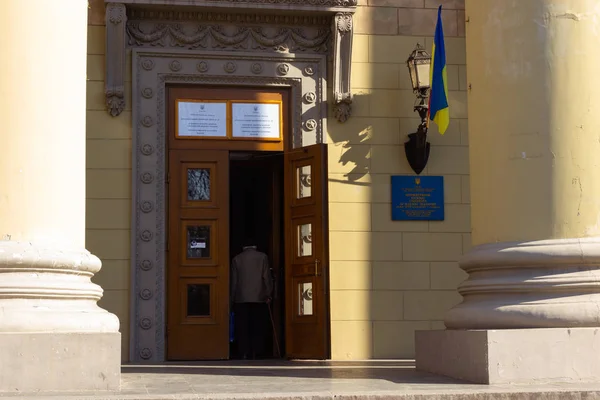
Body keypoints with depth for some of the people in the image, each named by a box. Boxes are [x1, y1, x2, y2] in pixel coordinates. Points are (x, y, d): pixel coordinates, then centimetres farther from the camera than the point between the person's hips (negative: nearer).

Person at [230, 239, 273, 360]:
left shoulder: (236, 259, 8)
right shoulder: (262, 257, 5)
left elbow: (234, 281, 8)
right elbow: (267, 277, 3)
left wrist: (232, 298, 13)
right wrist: (268, 294, 9)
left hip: (241, 298, 0)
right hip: (259, 297, 0)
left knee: (242, 327, 2)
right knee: (258, 327, 4)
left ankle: (245, 353, -3)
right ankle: (257, 352, 0)